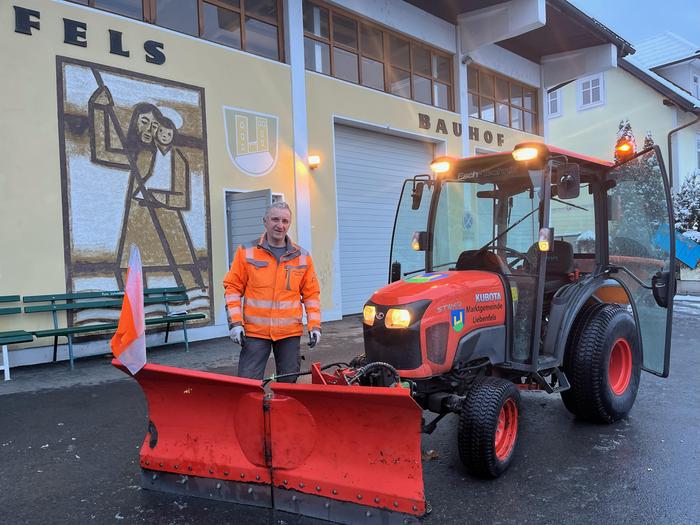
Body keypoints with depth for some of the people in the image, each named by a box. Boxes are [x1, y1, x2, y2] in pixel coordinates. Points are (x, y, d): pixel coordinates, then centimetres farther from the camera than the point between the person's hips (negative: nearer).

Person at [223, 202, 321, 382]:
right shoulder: (246, 251, 1)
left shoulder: (302, 256, 6)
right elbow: (232, 287, 2)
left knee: (289, 382, 10)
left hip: (290, 333, 2)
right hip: (255, 331, -2)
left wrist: (314, 325, 2)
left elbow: (311, 293, 9)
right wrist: (235, 322, -6)